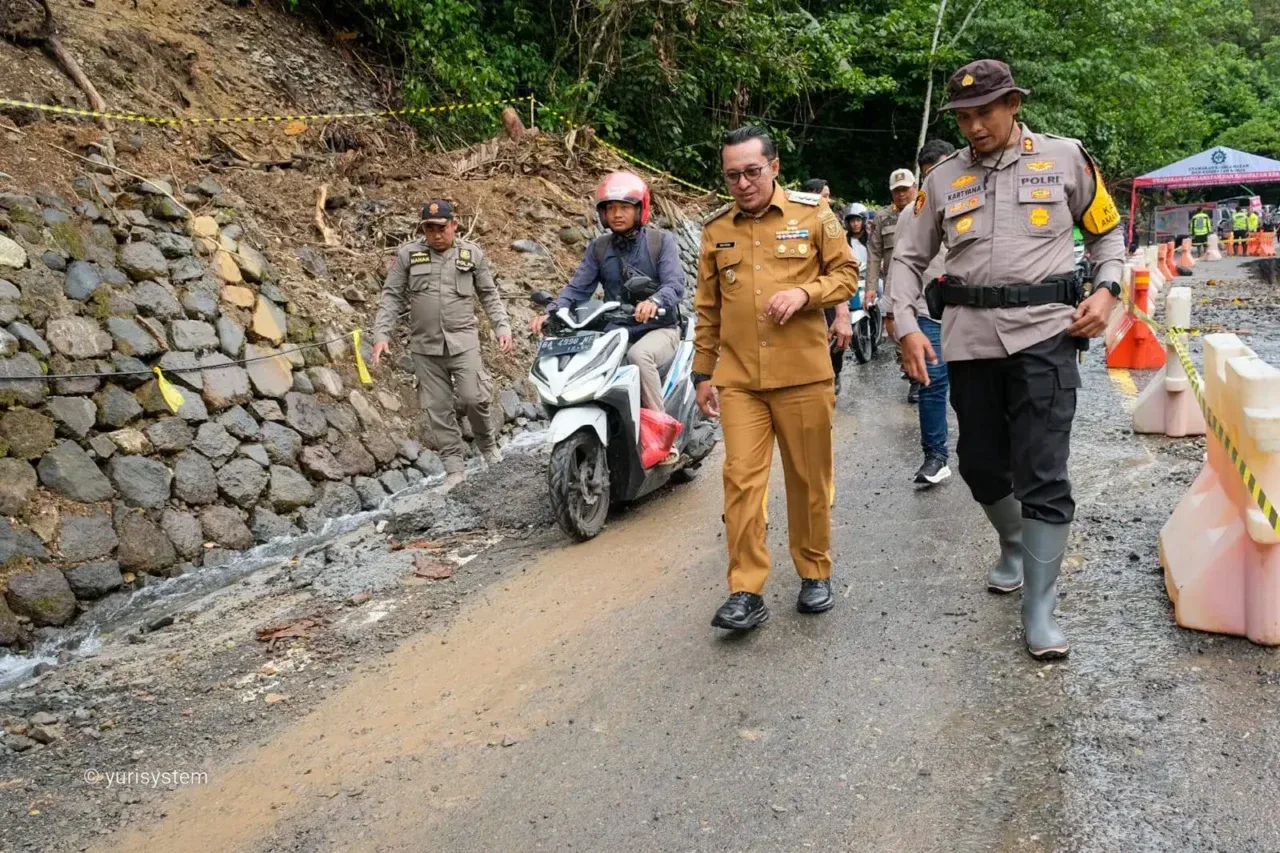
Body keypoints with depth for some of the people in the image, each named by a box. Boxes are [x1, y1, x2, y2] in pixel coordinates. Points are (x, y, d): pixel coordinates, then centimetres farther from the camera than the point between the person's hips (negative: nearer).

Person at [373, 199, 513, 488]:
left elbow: (489, 294, 10)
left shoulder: (473, 254, 4)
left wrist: (502, 327, 1)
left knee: (474, 398, -9)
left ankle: (487, 443, 20)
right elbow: (392, 296, 4)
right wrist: (381, 334, -4)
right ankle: (454, 466, 12)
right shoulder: (408, 254, 3)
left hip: (463, 341, -1)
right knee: (438, 408, 3)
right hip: (425, 346, 1)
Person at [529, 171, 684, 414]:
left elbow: (675, 284, -15)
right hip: (616, 333, 4)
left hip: (659, 328, -4)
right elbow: (578, 287, 1)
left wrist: (654, 301, -38)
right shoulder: (598, 248, 11)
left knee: (639, 355, -36)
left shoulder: (661, 241, 0)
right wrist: (551, 312, -18)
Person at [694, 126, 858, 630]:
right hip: (738, 381, 2)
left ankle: (815, 575, 26)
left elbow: (845, 274, 6)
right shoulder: (716, 231, 9)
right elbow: (708, 309, 14)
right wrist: (703, 372, 12)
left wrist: (805, 293, -14)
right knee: (741, 480, -5)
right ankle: (746, 593, 2)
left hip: (804, 376, -1)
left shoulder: (812, 215, 2)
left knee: (809, 480, 8)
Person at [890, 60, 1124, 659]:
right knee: (981, 464, 12)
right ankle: (1015, 545, 43)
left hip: (1044, 334, -3)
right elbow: (908, 258, 12)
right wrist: (907, 328, -1)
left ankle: (1039, 609, 4)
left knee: (1043, 474, -6)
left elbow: (1107, 232, 14)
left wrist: (1106, 290, -4)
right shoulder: (944, 178, 8)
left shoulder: (1065, 159, 4)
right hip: (970, 340, 3)